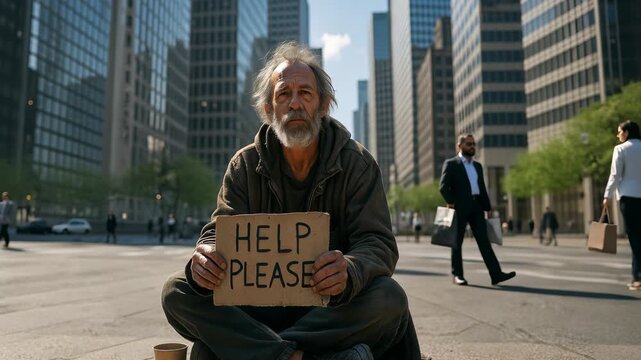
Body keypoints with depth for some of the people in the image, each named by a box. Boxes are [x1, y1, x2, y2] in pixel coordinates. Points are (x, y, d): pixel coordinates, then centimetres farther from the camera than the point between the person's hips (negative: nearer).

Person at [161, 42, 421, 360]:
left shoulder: (357, 163, -4)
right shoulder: (245, 166, 2)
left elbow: (378, 242, -12)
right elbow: (221, 232, -5)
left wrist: (350, 271, -37)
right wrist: (207, 257, -31)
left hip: (333, 304, -1)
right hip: (260, 304, 2)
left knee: (389, 298, -31)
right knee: (177, 292, -20)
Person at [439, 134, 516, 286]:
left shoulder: (477, 166, 19)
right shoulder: (451, 164, 1)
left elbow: (482, 188, 20)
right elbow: (443, 186, -8)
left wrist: (488, 208, 15)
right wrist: (450, 202, -17)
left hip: (476, 207, 5)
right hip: (460, 207, -5)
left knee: (484, 240, -1)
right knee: (457, 242, 3)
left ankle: (496, 274, -5)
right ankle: (457, 275, 11)